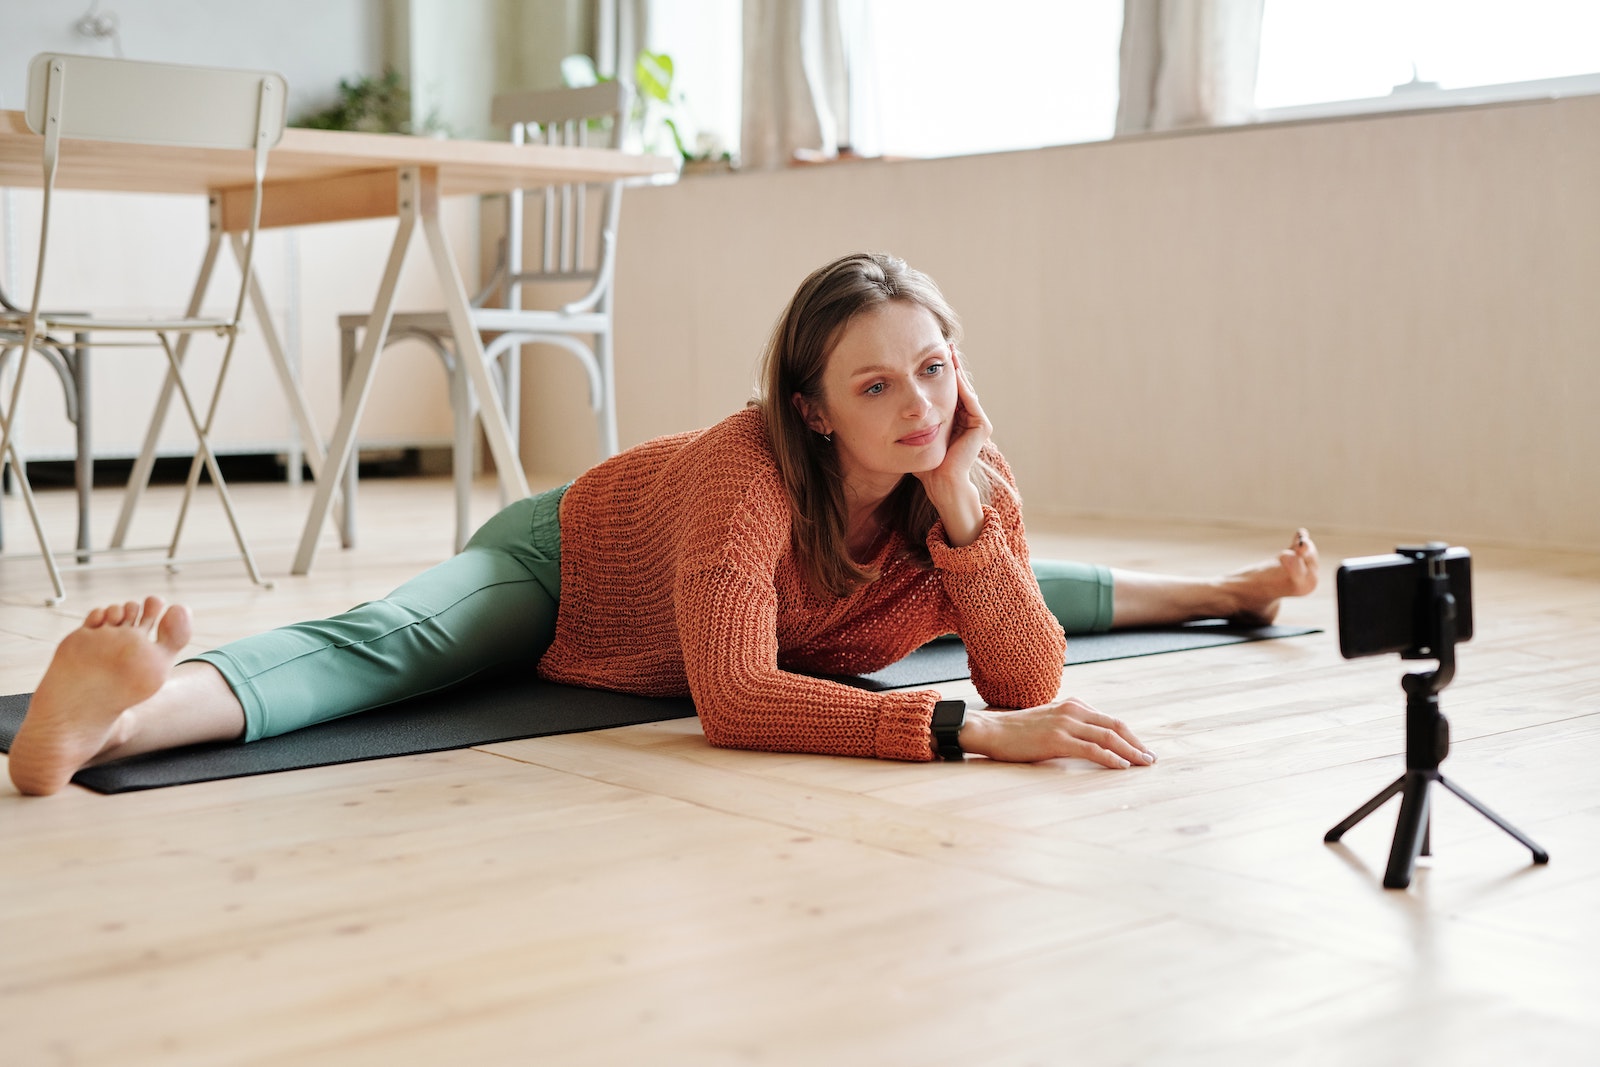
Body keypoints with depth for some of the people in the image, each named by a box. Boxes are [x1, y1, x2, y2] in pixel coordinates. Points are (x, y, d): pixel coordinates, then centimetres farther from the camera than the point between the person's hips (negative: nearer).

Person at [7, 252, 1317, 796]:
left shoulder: (969, 472, -24)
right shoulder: (750, 468, -43)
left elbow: (1031, 675, -27)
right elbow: (735, 700, -54)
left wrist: (963, 517, -41)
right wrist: (972, 732, -59)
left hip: (810, 593, 7)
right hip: (563, 562, -7)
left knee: (1004, 581, 23)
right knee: (389, 646, -39)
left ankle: (1220, 587, 50)